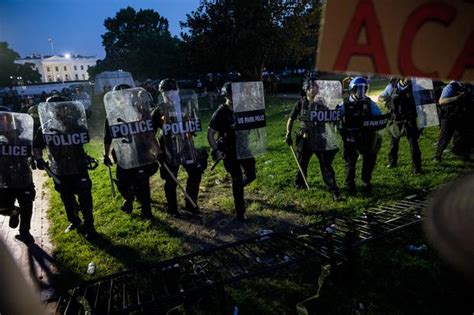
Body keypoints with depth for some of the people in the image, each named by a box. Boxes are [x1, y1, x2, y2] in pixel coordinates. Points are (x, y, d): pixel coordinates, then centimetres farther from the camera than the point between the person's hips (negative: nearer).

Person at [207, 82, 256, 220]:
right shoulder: (220, 113, -13)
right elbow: (210, 134, -11)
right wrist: (216, 151, -19)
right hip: (229, 151, -5)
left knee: (251, 175, 6)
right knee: (237, 179, -1)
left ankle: (238, 187, 41)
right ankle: (240, 212, 13)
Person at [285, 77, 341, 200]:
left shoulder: (322, 103, 0)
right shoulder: (301, 103, -4)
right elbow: (291, 119, 4)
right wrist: (288, 134, -1)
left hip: (320, 140, 0)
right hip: (305, 139, 0)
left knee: (326, 165, -1)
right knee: (302, 163, 14)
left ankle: (334, 191, 4)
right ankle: (299, 183, 39)